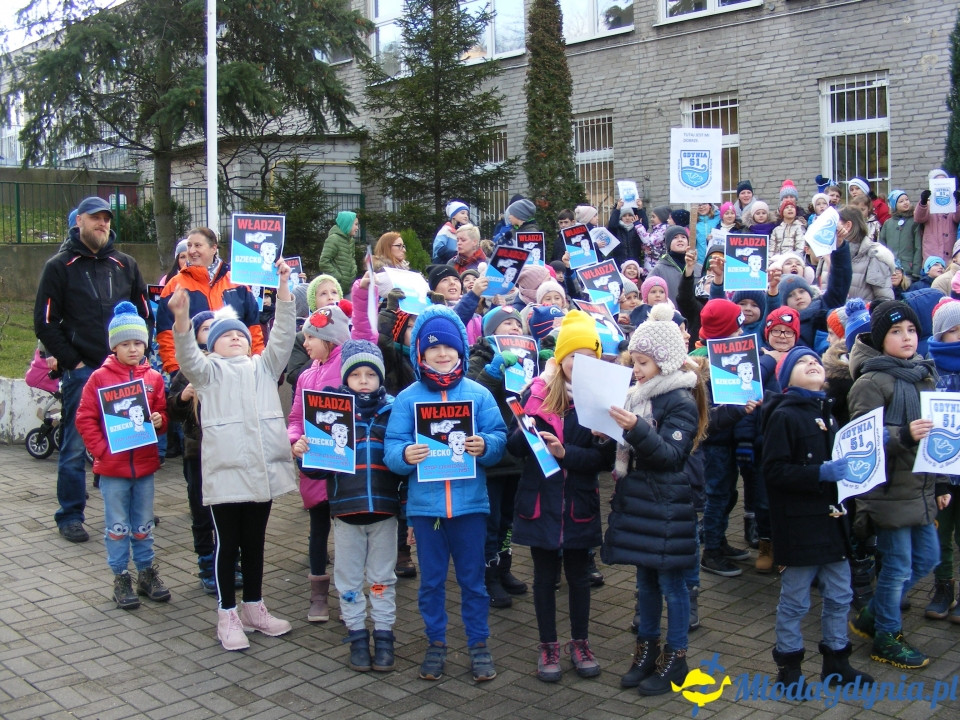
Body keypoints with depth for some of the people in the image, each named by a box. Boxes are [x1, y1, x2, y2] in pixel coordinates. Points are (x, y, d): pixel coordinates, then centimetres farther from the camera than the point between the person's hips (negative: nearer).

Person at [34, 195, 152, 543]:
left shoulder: (125, 265, 13)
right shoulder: (59, 266, 3)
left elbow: (146, 314, 16)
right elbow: (45, 323, -1)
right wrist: (72, 361, -7)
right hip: (81, 371, -3)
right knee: (75, 446, 1)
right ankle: (70, 516, 12)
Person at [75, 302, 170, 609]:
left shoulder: (153, 377, 2)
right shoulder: (100, 377, -5)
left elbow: (162, 413, 10)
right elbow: (85, 418, -4)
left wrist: (159, 420, -12)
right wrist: (101, 449, -12)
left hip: (145, 464, 2)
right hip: (112, 467, -2)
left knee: (144, 524, 14)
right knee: (117, 526, 7)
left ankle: (147, 572, 27)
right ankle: (120, 578, 18)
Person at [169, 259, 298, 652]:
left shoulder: (264, 367, 15)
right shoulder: (209, 371, 8)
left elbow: (283, 334, 3)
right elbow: (187, 355, -12)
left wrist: (283, 286, -9)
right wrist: (181, 317, -31)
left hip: (263, 469, 3)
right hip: (225, 471, -3)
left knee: (254, 542, 15)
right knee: (227, 543, 5)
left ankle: (253, 608, 28)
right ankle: (227, 615, 16)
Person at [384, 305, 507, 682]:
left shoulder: (478, 394, 0)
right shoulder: (407, 398, 0)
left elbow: (499, 437, -3)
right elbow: (391, 447, -4)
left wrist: (485, 446, -23)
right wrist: (405, 455, -25)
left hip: (469, 502, 0)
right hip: (424, 504, 1)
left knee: (473, 579, 10)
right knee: (431, 580, 13)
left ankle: (479, 645, 24)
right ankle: (435, 644, 28)